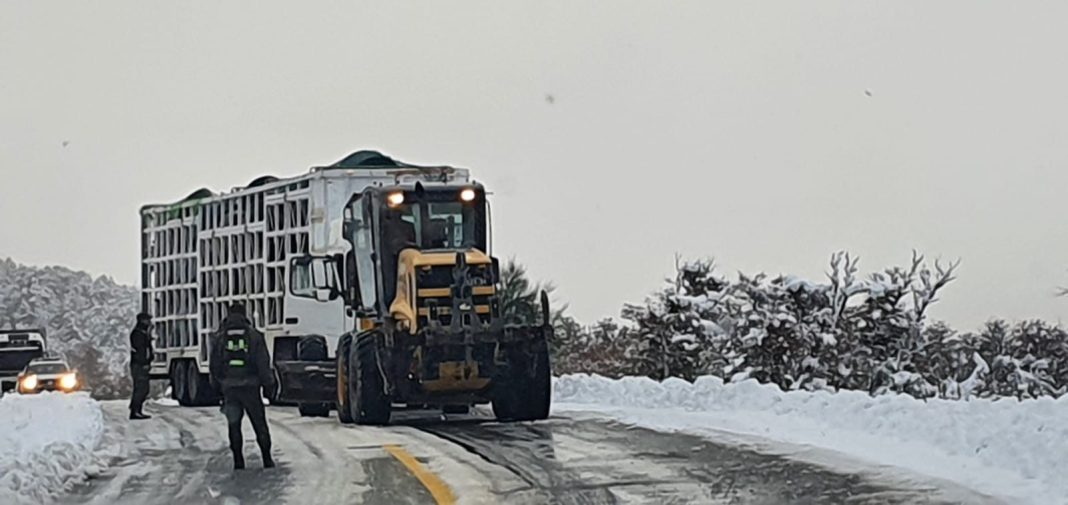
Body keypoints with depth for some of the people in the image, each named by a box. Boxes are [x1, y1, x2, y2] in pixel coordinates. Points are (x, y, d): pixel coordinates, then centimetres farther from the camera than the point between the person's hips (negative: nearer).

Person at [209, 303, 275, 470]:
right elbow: (263, 364, -3)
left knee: (234, 425, 7)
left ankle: (238, 460, 2)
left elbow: (215, 365, 5)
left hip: (229, 386, 1)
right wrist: (268, 383, 6)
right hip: (250, 386, -1)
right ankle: (267, 458, 8)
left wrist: (217, 385, 15)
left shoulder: (219, 338, 3)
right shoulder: (254, 336, -2)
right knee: (259, 423, 8)